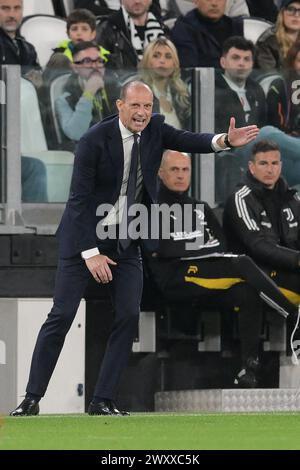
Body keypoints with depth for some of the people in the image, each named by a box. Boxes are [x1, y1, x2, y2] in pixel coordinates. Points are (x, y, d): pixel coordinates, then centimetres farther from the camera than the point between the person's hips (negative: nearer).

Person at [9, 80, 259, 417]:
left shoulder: (154, 129, -2)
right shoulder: (95, 140, -17)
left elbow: (188, 140, -17)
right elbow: (80, 198, -17)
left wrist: (225, 140, -38)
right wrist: (91, 253, -20)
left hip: (126, 242, 5)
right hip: (85, 237, -5)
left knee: (129, 316, -6)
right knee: (62, 315, -5)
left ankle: (103, 401, 0)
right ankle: (32, 398, 2)